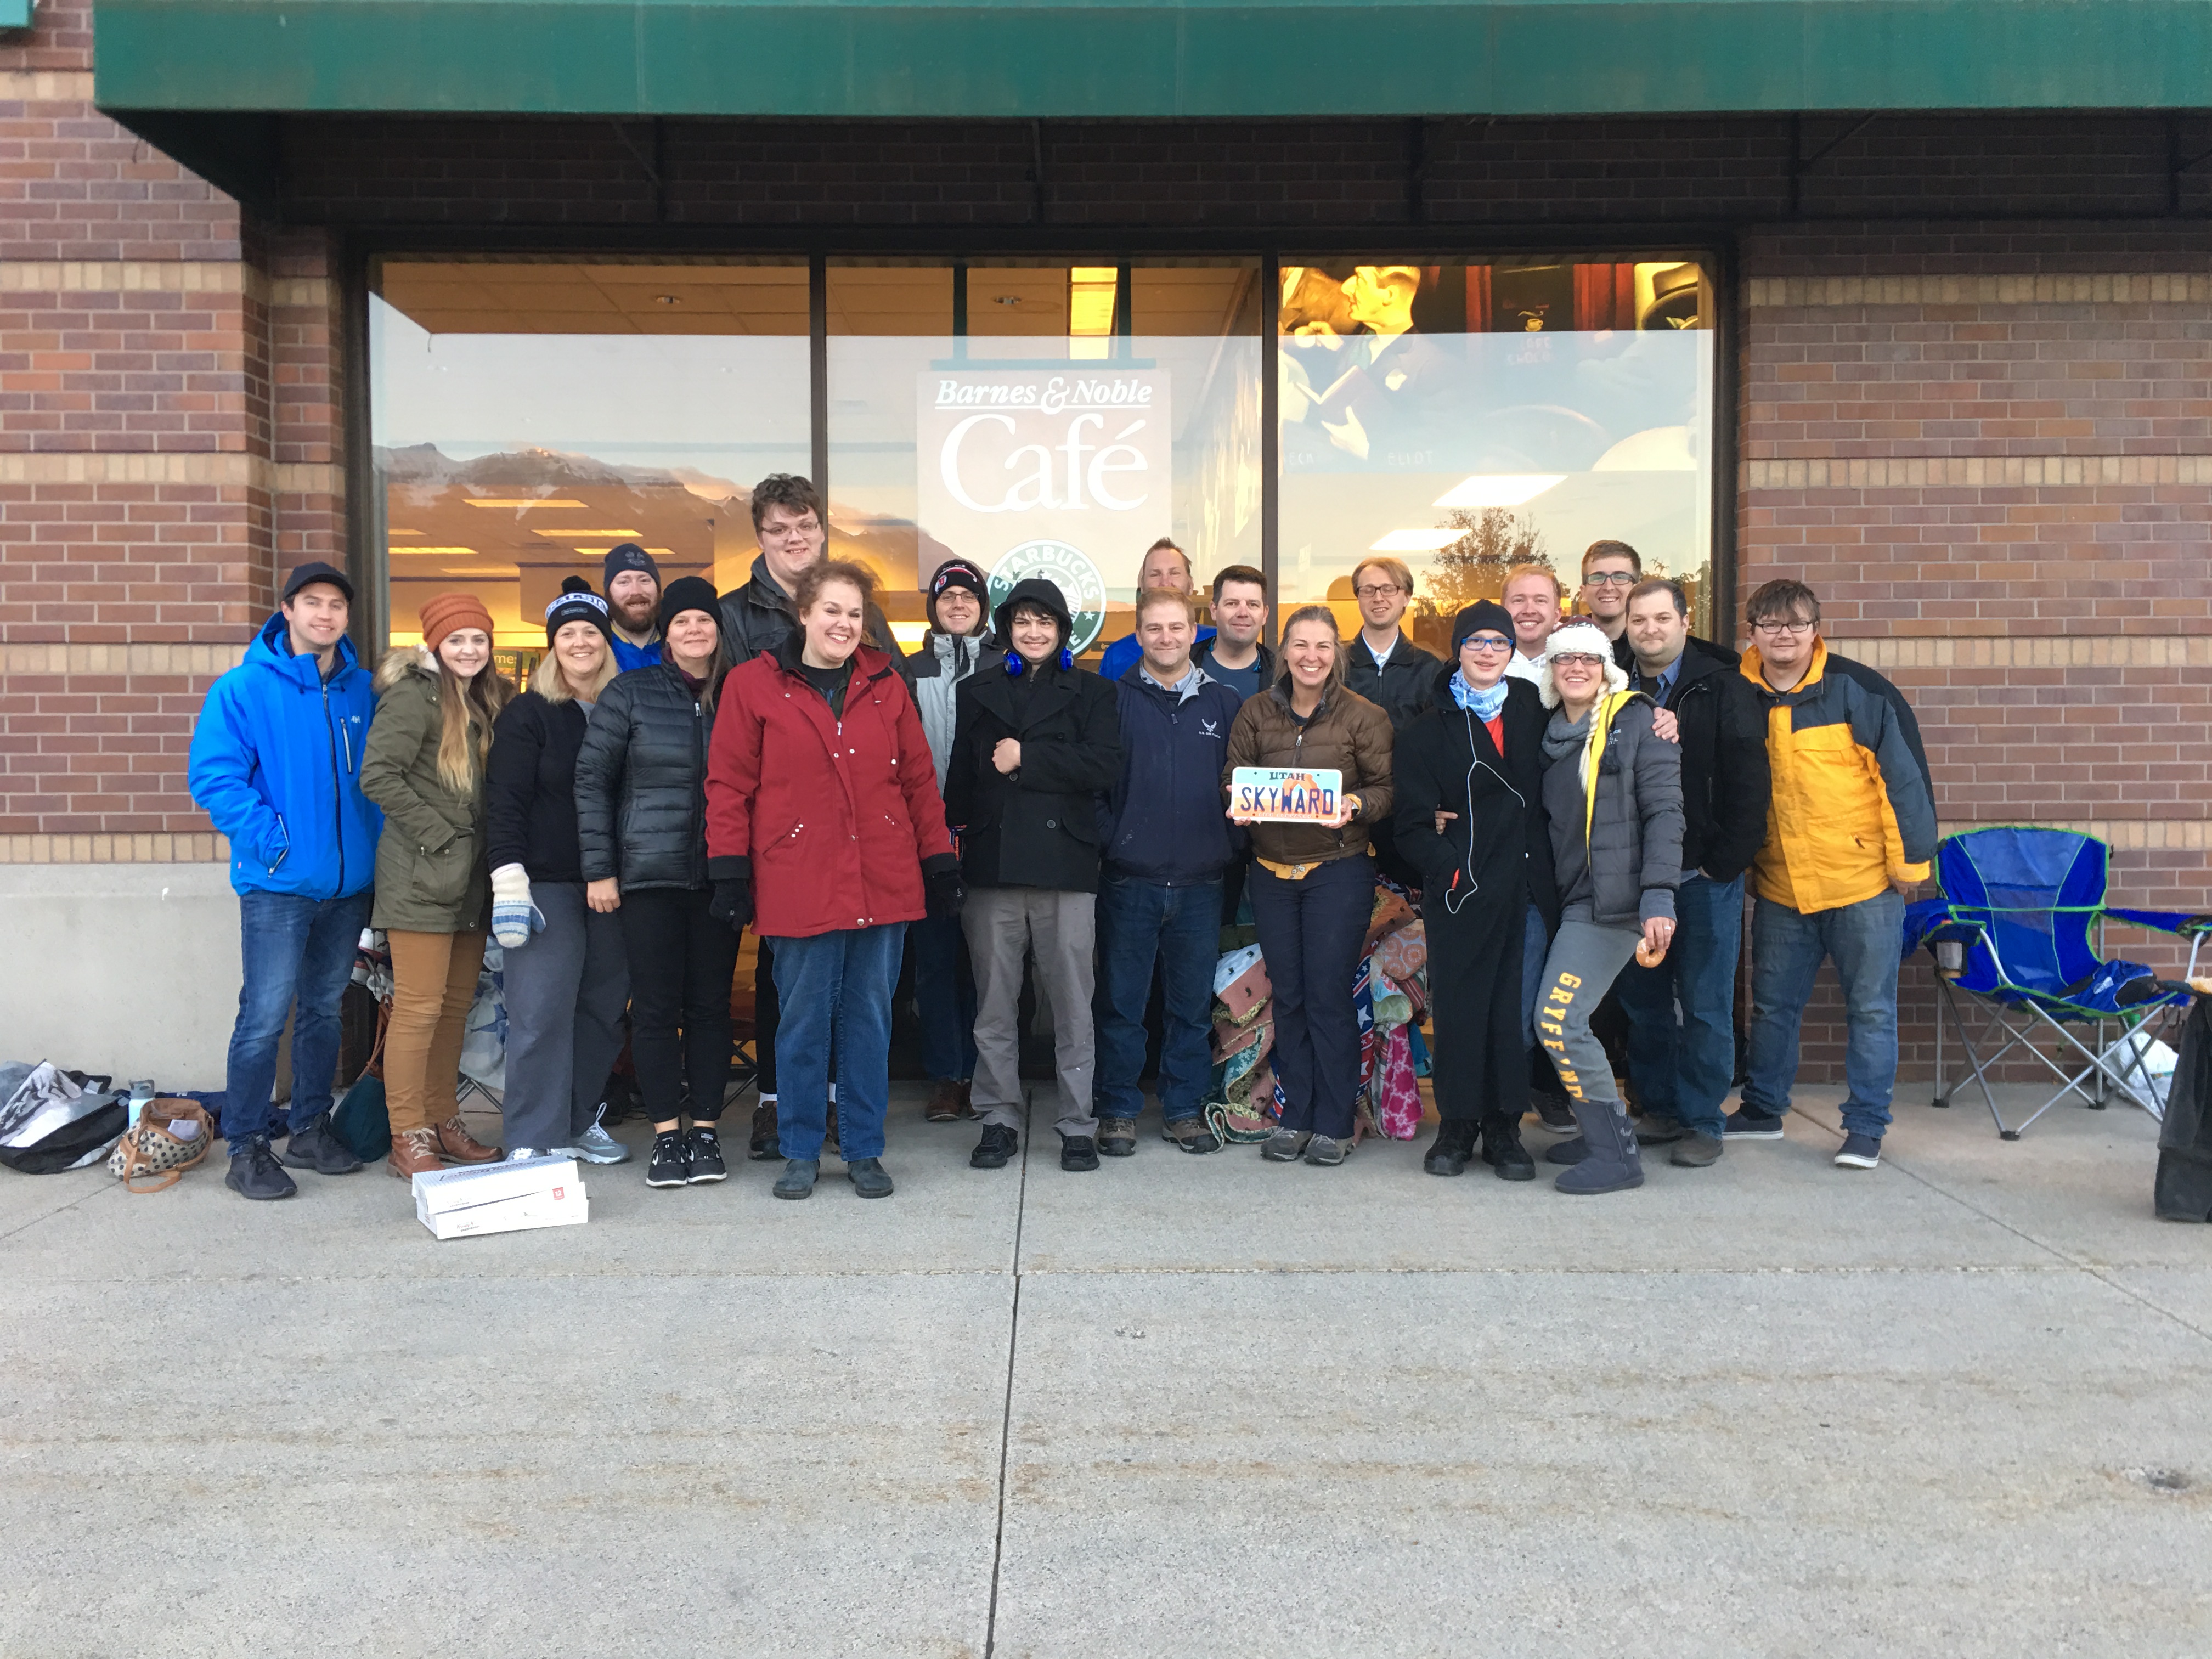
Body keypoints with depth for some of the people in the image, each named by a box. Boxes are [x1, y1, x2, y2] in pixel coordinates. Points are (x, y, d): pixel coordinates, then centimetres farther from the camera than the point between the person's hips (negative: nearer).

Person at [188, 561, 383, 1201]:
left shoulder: (363, 691, 8)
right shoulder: (244, 688, -6)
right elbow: (211, 775, -10)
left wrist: (379, 839, 4)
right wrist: (270, 837, -17)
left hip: (350, 882, 5)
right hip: (280, 884, -5)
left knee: (325, 1010, 14)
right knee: (265, 1016, -5)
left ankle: (311, 1130, 27)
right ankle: (246, 1149, 7)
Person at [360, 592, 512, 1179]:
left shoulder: (483, 701, 16)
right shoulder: (414, 696, -8)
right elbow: (378, 775, -17)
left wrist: (491, 858, 9)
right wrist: (435, 833, -15)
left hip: (469, 878, 8)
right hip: (421, 877, -8)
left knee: (457, 1003, 12)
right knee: (419, 1007, -5)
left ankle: (443, 1124, 23)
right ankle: (408, 1141, 3)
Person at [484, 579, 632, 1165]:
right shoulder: (528, 714, 0)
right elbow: (505, 803, -6)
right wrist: (509, 882, -15)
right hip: (546, 884, -4)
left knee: (604, 1008, 8)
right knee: (541, 1012, -7)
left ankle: (579, 1123, 22)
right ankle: (531, 1142, 1)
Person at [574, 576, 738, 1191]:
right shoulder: (630, 694, 1)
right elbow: (591, 780, 1)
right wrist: (598, 868, -4)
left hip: (719, 878, 2)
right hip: (649, 874, -1)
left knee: (711, 1004, 6)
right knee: (656, 1006, 1)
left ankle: (706, 1130, 15)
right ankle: (667, 1135, 11)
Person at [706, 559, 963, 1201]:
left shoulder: (885, 684, 9)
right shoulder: (753, 684, 1)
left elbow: (919, 779, 10)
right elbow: (729, 786, -1)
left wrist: (940, 863, 7)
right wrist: (729, 874, -5)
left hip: (883, 882, 3)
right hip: (799, 884, -2)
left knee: (870, 1017, 9)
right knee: (803, 1020, 6)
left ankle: (864, 1150, 22)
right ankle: (800, 1152, 21)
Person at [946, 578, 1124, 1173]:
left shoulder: (1091, 692, 10)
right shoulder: (977, 692, 18)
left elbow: (1104, 766, -5)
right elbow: (961, 772, 13)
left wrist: (1026, 758, -7)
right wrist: (953, 832, 0)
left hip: (1065, 863, -2)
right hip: (992, 863, 2)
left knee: (1072, 1001, -1)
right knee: (994, 1002, 5)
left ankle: (1078, 1125, 9)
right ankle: (998, 1120, 16)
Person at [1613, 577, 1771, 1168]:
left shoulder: (1723, 689, 0)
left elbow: (1749, 782, -5)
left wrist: (1723, 861, -11)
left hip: (1706, 876, -3)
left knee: (1706, 1005, 2)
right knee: (1641, 1001, 9)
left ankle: (1702, 1120, 12)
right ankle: (1660, 1109, 23)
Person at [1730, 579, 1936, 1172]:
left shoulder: (1857, 689, -9)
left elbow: (1905, 773, -8)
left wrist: (1910, 858, -8)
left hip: (1863, 879, -4)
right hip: (1779, 885, 4)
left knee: (1871, 1007, 5)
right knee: (1773, 1004, 14)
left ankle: (1866, 1127, 15)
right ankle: (1762, 1109, 29)